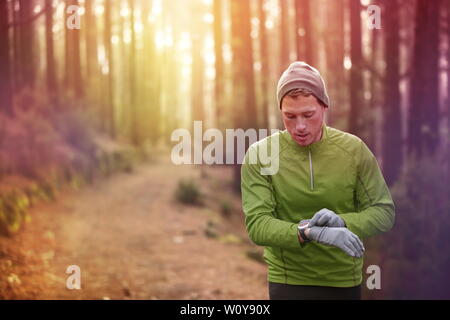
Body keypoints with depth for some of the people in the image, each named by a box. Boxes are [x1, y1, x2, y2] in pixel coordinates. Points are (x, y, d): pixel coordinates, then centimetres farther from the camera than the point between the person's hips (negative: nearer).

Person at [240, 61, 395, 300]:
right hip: (289, 282, -2)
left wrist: (344, 222, -20)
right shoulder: (259, 155, -10)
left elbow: (384, 211, -1)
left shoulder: (354, 150, -4)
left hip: (345, 281, 2)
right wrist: (308, 232, -33)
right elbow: (256, 224, -17)